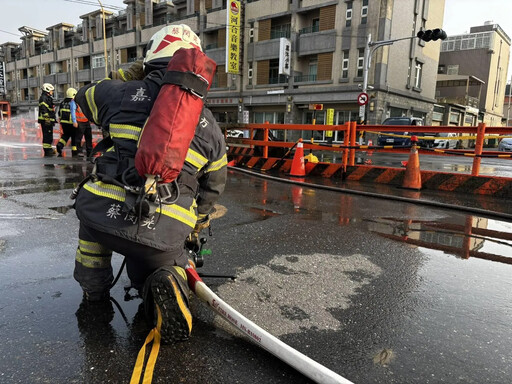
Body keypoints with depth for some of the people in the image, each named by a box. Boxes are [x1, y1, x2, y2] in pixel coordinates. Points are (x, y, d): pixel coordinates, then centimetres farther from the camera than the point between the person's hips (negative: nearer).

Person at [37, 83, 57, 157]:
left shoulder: (48, 98, 22)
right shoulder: (43, 98, -10)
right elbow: (44, 109, -20)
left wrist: (53, 120, 26)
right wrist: (47, 119, -26)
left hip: (49, 121, 10)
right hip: (46, 121, -10)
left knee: (49, 135, 17)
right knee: (47, 135, -9)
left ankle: (49, 149, 26)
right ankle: (47, 151, -8)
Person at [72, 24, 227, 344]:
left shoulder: (122, 92, 6)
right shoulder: (210, 127, 11)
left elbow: (85, 97, 30)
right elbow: (213, 187, 20)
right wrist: (196, 226, 36)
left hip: (104, 213, 1)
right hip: (163, 234, 0)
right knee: (159, 269, 28)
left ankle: (94, 288, 42)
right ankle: (169, 285, -7)